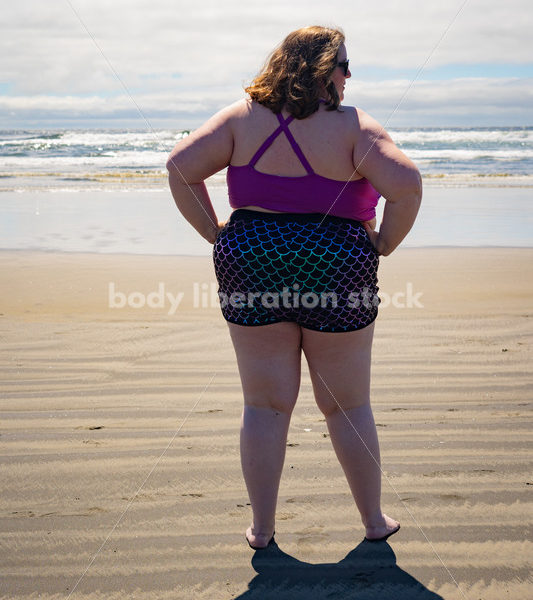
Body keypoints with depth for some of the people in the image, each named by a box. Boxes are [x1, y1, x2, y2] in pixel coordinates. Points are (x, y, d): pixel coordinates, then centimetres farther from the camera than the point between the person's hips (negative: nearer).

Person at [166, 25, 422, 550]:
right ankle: (374, 521, 27)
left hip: (251, 264, 2)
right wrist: (384, 243, -5)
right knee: (348, 407, 13)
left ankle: (261, 527, 19)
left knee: (265, 406, 11)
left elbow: (180, 166, -3)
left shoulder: (242, 117, 2)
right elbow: (406, 184, -19)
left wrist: (214, 233, 2)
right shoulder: (353, 125, -7)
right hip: (336, 269, -2)